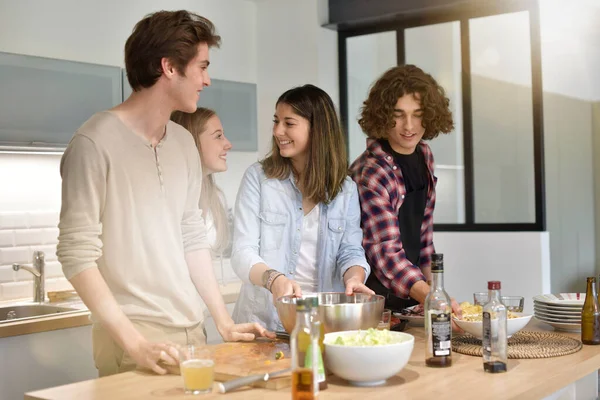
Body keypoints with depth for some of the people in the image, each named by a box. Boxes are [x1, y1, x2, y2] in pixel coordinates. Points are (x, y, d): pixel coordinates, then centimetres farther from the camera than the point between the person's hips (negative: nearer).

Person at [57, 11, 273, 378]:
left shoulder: (185, 143, 8)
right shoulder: (96, 142, -13)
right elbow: (77, 255, -15)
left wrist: (225, 322, 8)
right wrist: (135, 343, -20)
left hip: (192, 330, 7)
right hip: (133, 338, -6)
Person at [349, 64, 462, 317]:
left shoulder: (424, 155, 1)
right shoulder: (368, 174, -23)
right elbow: (386, 253, -32)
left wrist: (430, 284, 5)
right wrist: (428, 296, -45)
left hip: (413, 293, 7)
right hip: (375, 295, -7)